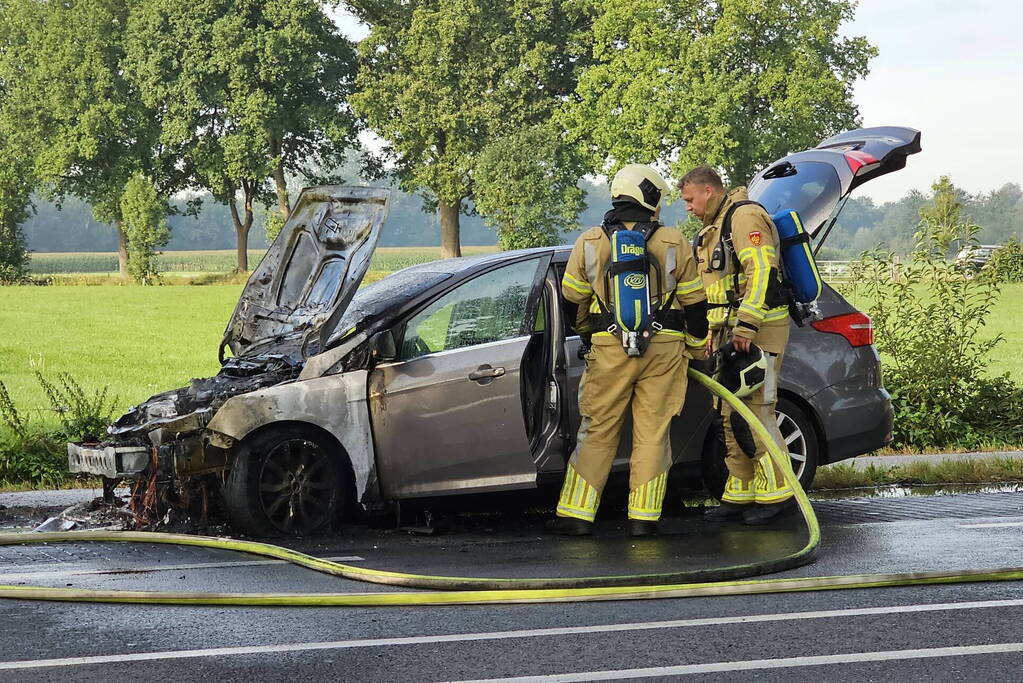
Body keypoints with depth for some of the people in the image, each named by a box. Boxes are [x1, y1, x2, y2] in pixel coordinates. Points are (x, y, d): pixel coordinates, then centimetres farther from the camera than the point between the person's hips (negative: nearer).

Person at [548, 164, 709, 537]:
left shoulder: (590, 242, 3)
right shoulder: (673, 242, 1)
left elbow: (572, 299, 12)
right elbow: (695, 302, 6)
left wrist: (585, 331, 32)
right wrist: (697, 349, 20)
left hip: (609, 349, 0)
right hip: (663, 350, 0)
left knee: (597, 432, 7)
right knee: (653, 433, 5)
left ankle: (577, 514, 6)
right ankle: (643, 517, 4)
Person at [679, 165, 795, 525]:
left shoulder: (745, 216, -9)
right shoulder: (714, 228, 24)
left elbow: (761, 271, -20)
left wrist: (746, 326, -26)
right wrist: (714, 332, 26)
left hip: (757, 332, -10)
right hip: (730, 333, 10)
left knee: (754, 411, -12)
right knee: (731, 415, 8)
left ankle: (775, 492, -9)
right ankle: (740, 493, 12)